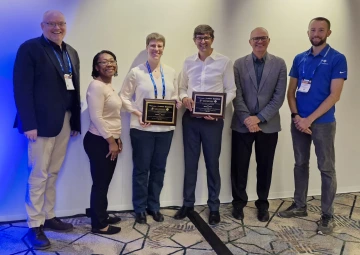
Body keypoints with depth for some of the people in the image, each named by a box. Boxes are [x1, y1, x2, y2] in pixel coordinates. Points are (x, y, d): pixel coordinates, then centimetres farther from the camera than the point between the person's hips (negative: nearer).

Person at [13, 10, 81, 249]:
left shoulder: (72, 53, 14)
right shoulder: (30, 48, -6)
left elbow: (75, 89, 11)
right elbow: (22, 89, -13)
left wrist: (76, 121, 7)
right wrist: (29, 123, -19)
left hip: (65, 122, 6)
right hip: (42, 122, -6)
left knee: (53, 173, 15)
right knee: (39, 175, 1)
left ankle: (49, 216, 28)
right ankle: (35, 225, 14)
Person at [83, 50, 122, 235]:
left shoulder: (109, 85, 13)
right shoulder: (96, 86, -16)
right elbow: (96, 118, -22)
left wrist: (117, 138, 17)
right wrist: (111, 141, -17)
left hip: (109, 140, 9)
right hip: (99, 142, -9)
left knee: (105, 181, 17)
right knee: (100, 183, 0)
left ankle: (101, 216, 31)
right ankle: (99, 224, 12)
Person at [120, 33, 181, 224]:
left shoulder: (170, 72, 7)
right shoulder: (136, 72, -4)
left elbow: (175, 97, 13)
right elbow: (124, 97, -2)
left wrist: (177, 104, -9)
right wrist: (137, 113, -15)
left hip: (165, 128, 4)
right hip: (142, 128, -3)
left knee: (159, 168, 13)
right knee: (141, 169, 8)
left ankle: (154, 206, 29)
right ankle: (140, 208, 23)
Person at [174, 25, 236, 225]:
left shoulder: (224, 62, -2)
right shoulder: (188, 62, 9)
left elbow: (231, 90, -2)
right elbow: (182, 87, 14)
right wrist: (184, 97, -8)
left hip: (212, 119, -3)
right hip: (190, 118, 4)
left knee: (212, 164, 6)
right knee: (190, 163, 12)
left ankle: (214, 207, 21)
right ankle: (188, 204, 27)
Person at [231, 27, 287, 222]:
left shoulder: (279, 64, 2)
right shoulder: (239, 64, 2)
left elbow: (279, 96, -4)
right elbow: (236, 95, -4)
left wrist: (259, 118, -12)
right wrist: (246, 119, -15)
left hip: (268, 125, 0)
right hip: (243, 124, 0)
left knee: (264, 167, 10)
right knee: (239, 166, 6)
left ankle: (262, 204, 27)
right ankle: (239, 203, 24)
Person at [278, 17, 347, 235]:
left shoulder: (337, 59, -5)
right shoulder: (299, 59, 8)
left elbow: (334, 95, -12)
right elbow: (291, 91, 9)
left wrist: (309, 119, -16)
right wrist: (296, 116, -8)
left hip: (323, 122, -4)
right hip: (299, 121, 5)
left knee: (326, 168, 3)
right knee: (300, 164, 13)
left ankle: (327, 215, 14)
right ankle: (300, 206, 27)